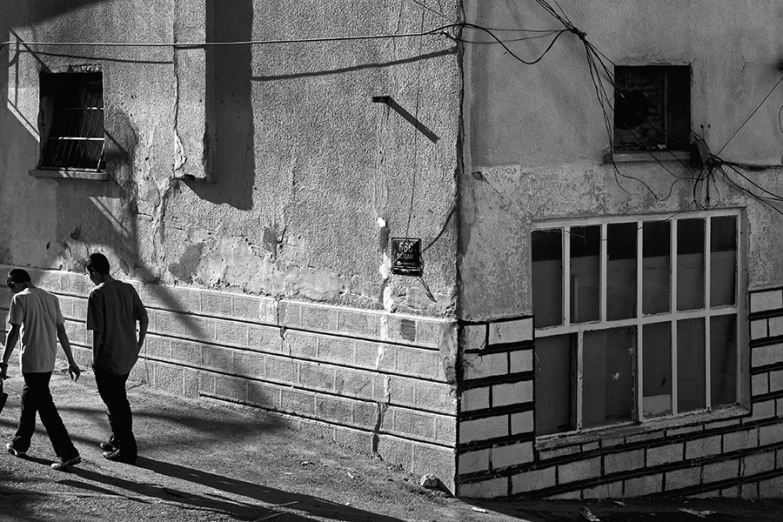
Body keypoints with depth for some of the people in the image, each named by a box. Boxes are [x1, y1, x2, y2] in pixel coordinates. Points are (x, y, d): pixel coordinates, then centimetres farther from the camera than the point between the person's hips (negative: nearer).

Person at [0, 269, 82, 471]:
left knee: (46, 407, -5)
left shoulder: (20, 298, -7)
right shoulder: (51, 298, 12)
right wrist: (71, 361, 14)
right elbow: (61, 332, 12)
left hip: (32, 361, -7)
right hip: (49, 361, 7)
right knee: (29, 399, 24)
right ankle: (20, 444, 37)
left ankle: (68, 454, -9)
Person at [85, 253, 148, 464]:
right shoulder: (128, 289, 4)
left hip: (108, 358, -7)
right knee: (119, 399, 23)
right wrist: (138, 346, 13)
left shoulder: (98, 294, -16)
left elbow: (98, 330, -17)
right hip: (128, 356, 7)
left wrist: (95, 358, -7)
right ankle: (119, 439, 34)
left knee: (114, 403, 4)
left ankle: (127, 450, 7)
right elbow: (144, 318, 4)